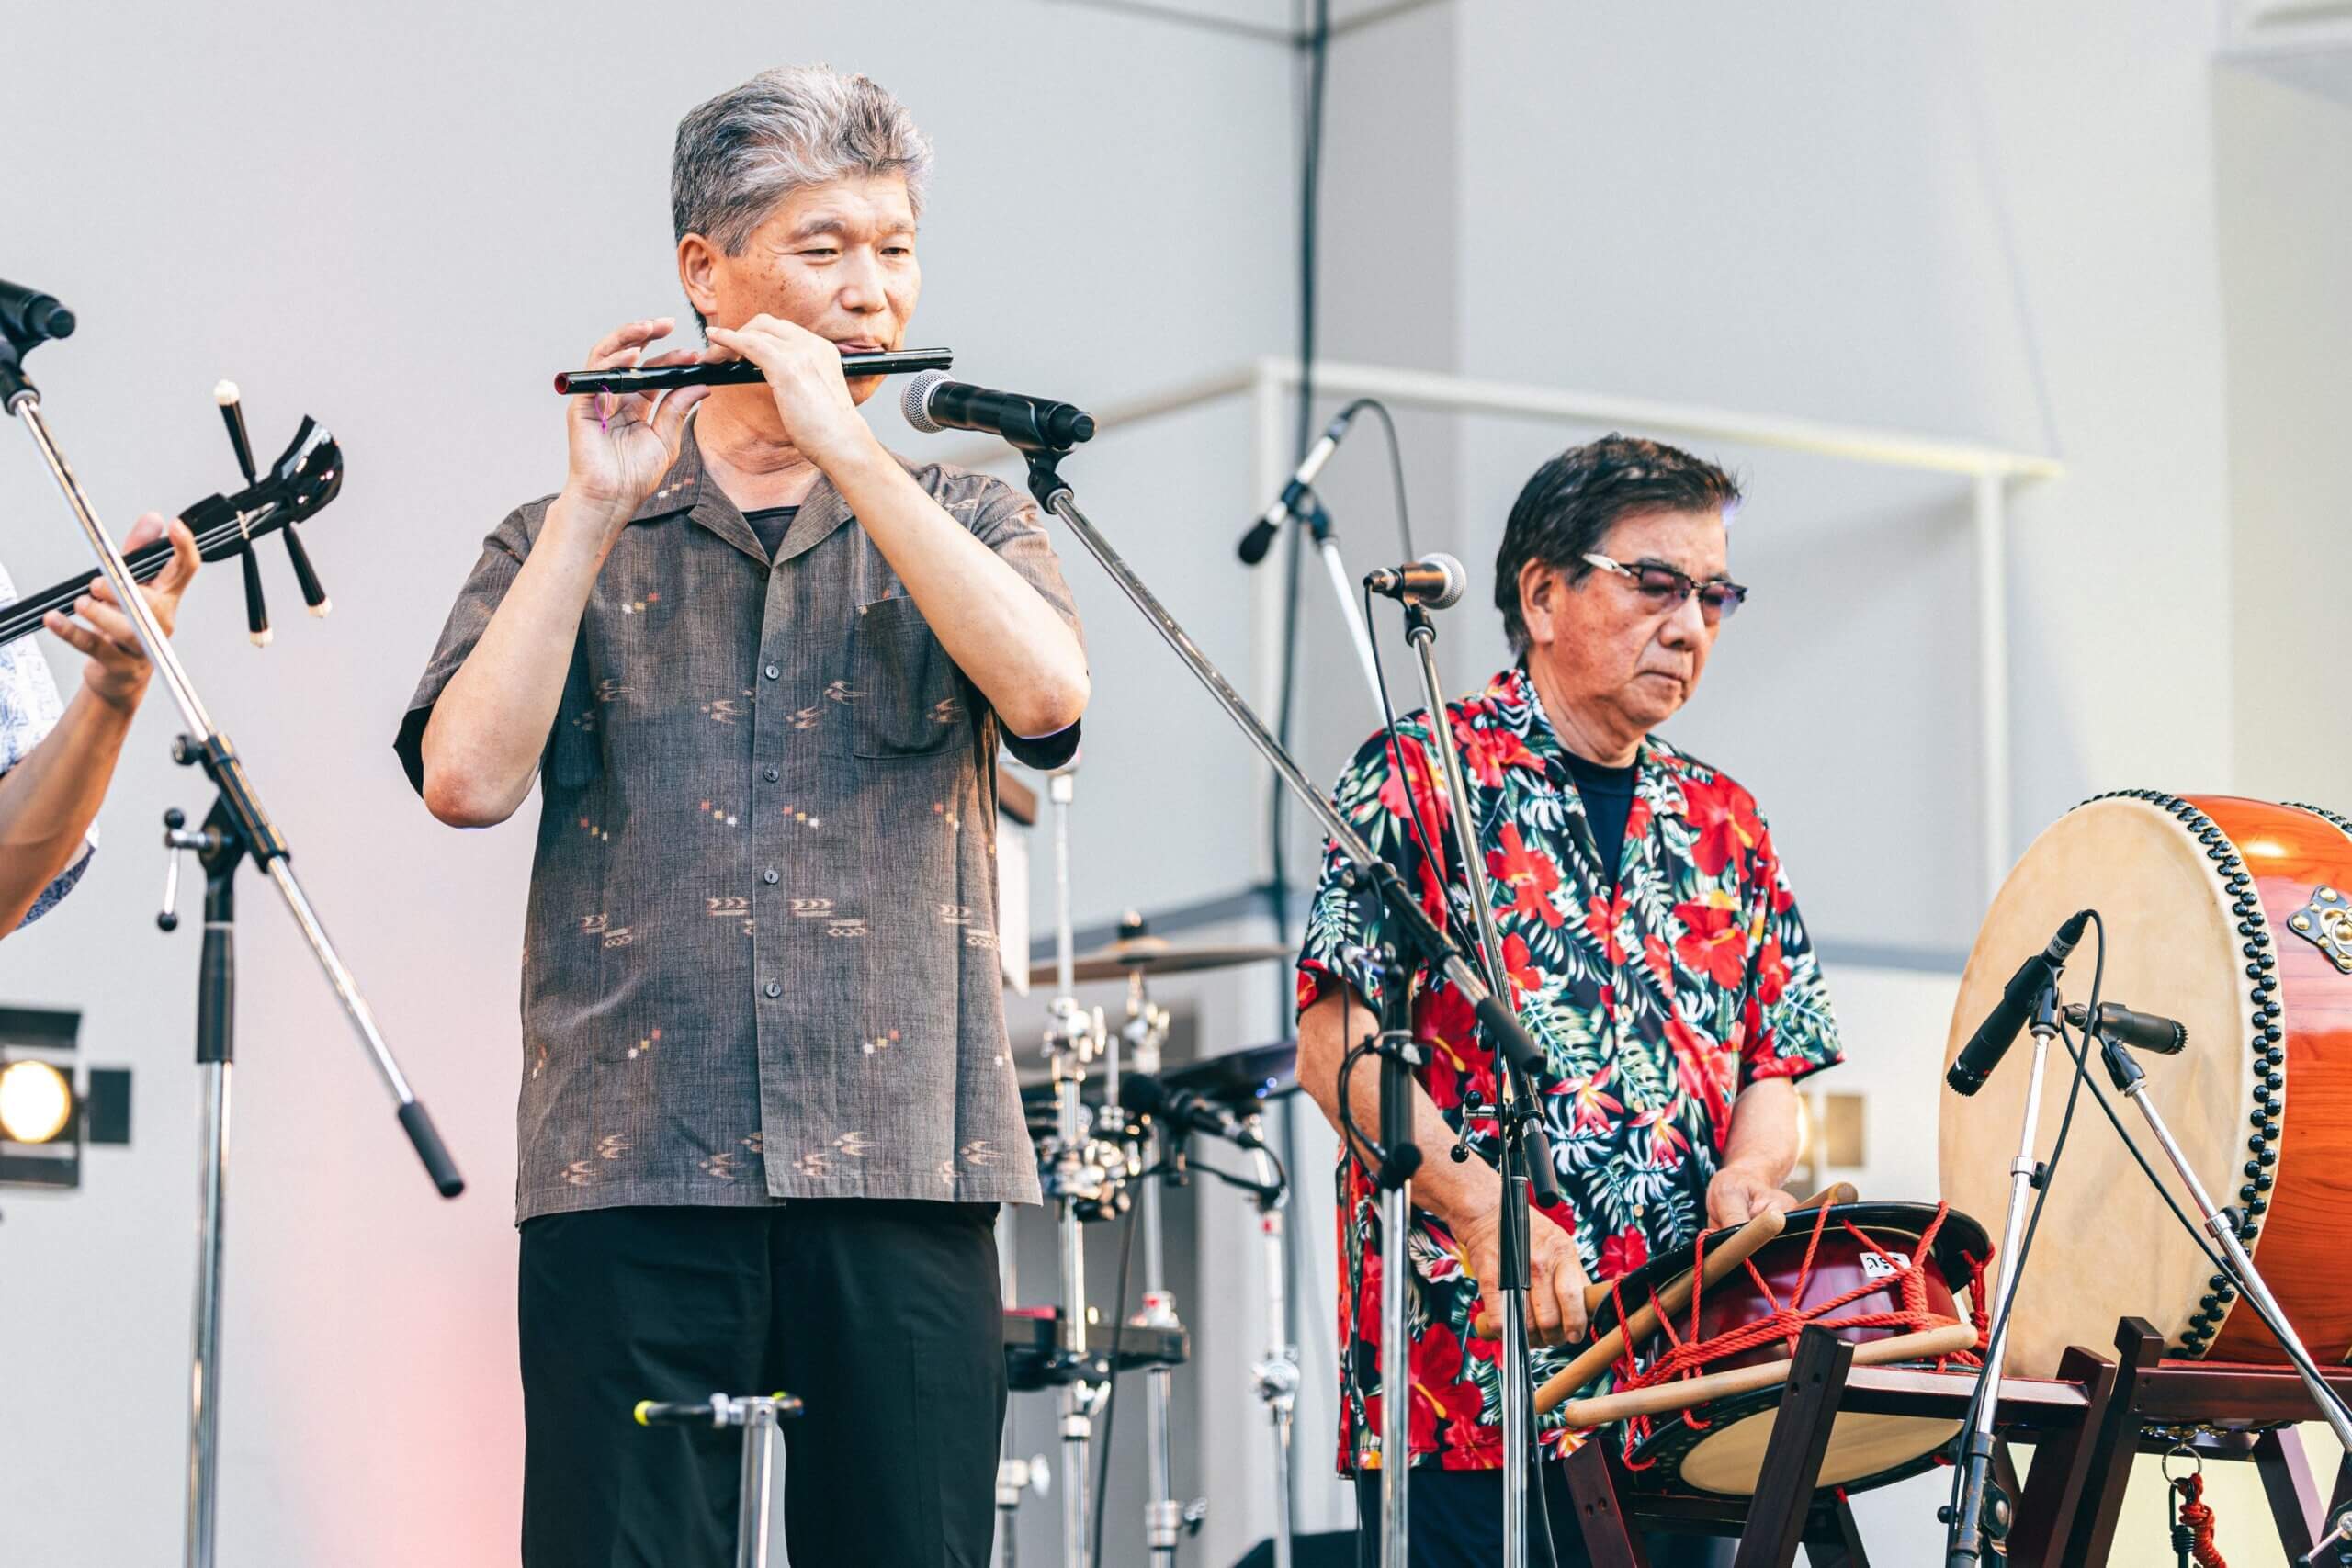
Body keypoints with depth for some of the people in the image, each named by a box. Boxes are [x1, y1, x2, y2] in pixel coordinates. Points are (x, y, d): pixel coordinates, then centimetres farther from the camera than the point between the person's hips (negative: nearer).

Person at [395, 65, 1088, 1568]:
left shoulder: (963, 520, 14)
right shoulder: (567, 541, 12)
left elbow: (1045, 689, -9)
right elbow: (467, 777, -5)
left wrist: (846, 445, -9)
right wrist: (595, 509, -7)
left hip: (904, 1168, 1)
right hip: (631, 1172, -1)